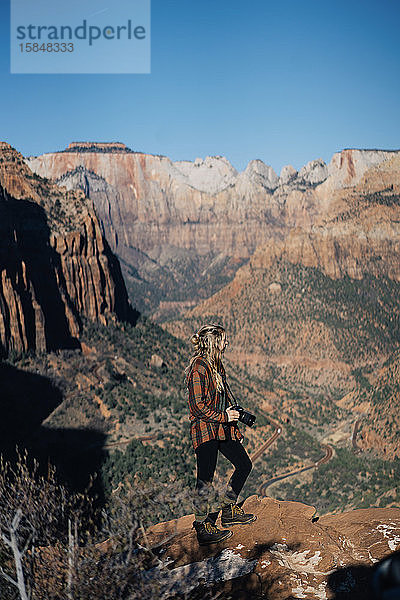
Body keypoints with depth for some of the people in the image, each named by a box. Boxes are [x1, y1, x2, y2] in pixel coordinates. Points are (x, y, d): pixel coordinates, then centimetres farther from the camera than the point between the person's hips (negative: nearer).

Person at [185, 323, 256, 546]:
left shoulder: (217, 365, 13)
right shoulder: (199, 368, -16)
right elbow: (198, 406, -19)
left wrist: (235, 427, 20)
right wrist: (223, 416, -15)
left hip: (223, 429, 10)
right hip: (205, 430, -10)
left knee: (244, 464, 13)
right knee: (205, 480, -2)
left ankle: (229, 509, 27)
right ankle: (203, 528, 11)